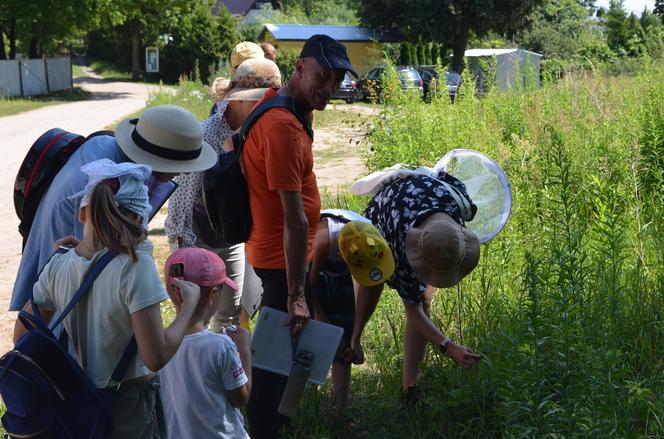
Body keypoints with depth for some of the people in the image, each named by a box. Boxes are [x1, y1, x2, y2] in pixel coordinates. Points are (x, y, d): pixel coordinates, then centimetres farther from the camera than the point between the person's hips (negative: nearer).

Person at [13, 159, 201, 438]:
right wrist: (189, 305, -11)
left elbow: (22, 336, 5)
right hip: (128, 409, -4)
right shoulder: (135, 267, -22)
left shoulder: (57, 267, -7)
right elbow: (156, 357, -24)